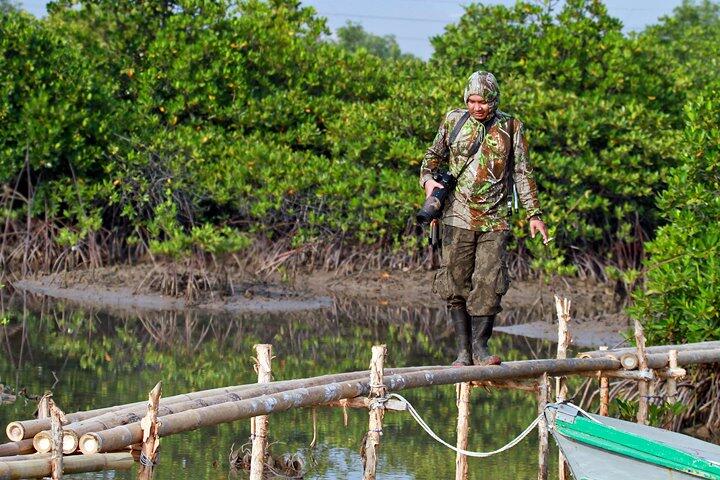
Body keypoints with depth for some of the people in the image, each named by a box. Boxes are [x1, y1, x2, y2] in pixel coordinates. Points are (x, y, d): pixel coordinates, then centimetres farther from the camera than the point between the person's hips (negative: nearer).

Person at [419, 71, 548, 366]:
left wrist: (534, 213, 5)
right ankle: (463, 350, 4)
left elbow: (523, 173, 9)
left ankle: (480, 347, 1)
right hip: (458, 217, 1)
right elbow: (433, 156, 17)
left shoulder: (511, 128, 5)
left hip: (495, 220, -1)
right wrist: (428, 179, -5)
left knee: (489, 283, -6)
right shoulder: (453, 122, 6)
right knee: (456, 283, -1)